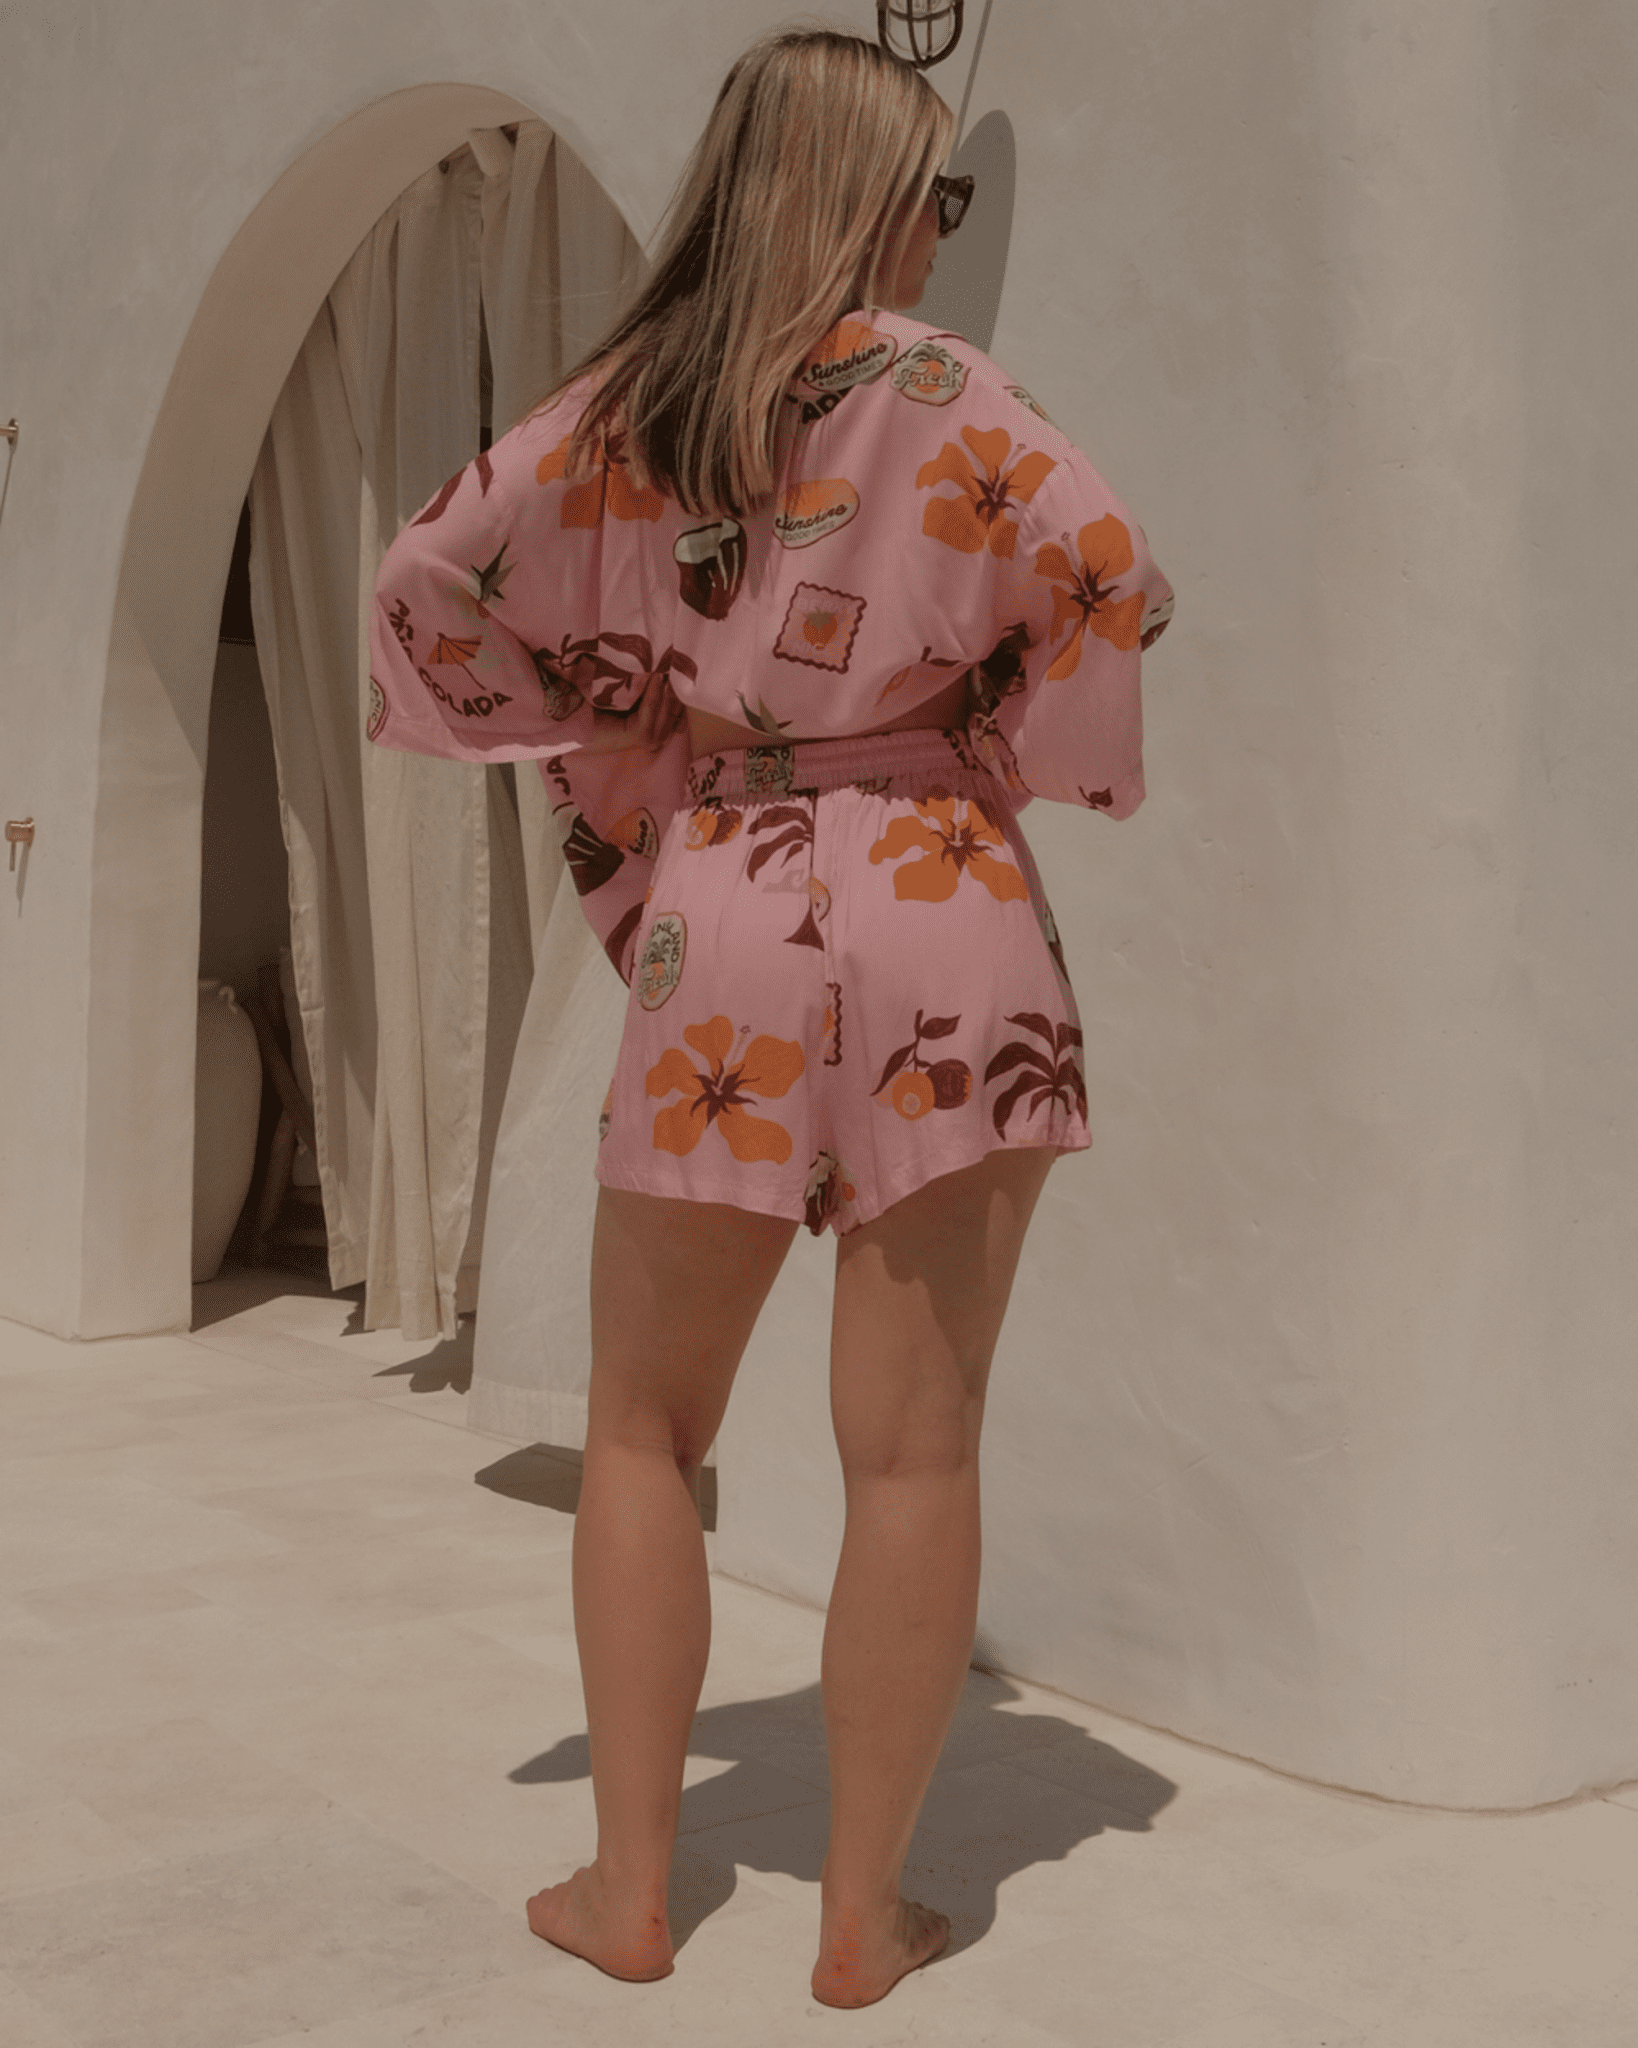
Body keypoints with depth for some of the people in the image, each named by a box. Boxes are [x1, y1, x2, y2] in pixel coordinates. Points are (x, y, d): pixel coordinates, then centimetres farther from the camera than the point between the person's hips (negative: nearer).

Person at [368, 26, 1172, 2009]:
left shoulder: (617, 411, 8)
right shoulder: (938, 393, -3)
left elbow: (427, 583, 12)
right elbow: (1107, 583, -14)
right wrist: (1007, 747, 3)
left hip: (715, 928, 3)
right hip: (940, 924, -2)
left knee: (643, 1431, 15)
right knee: (911, 1449, 4)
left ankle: (630, 1885, 20)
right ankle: (864, 1915, 13)